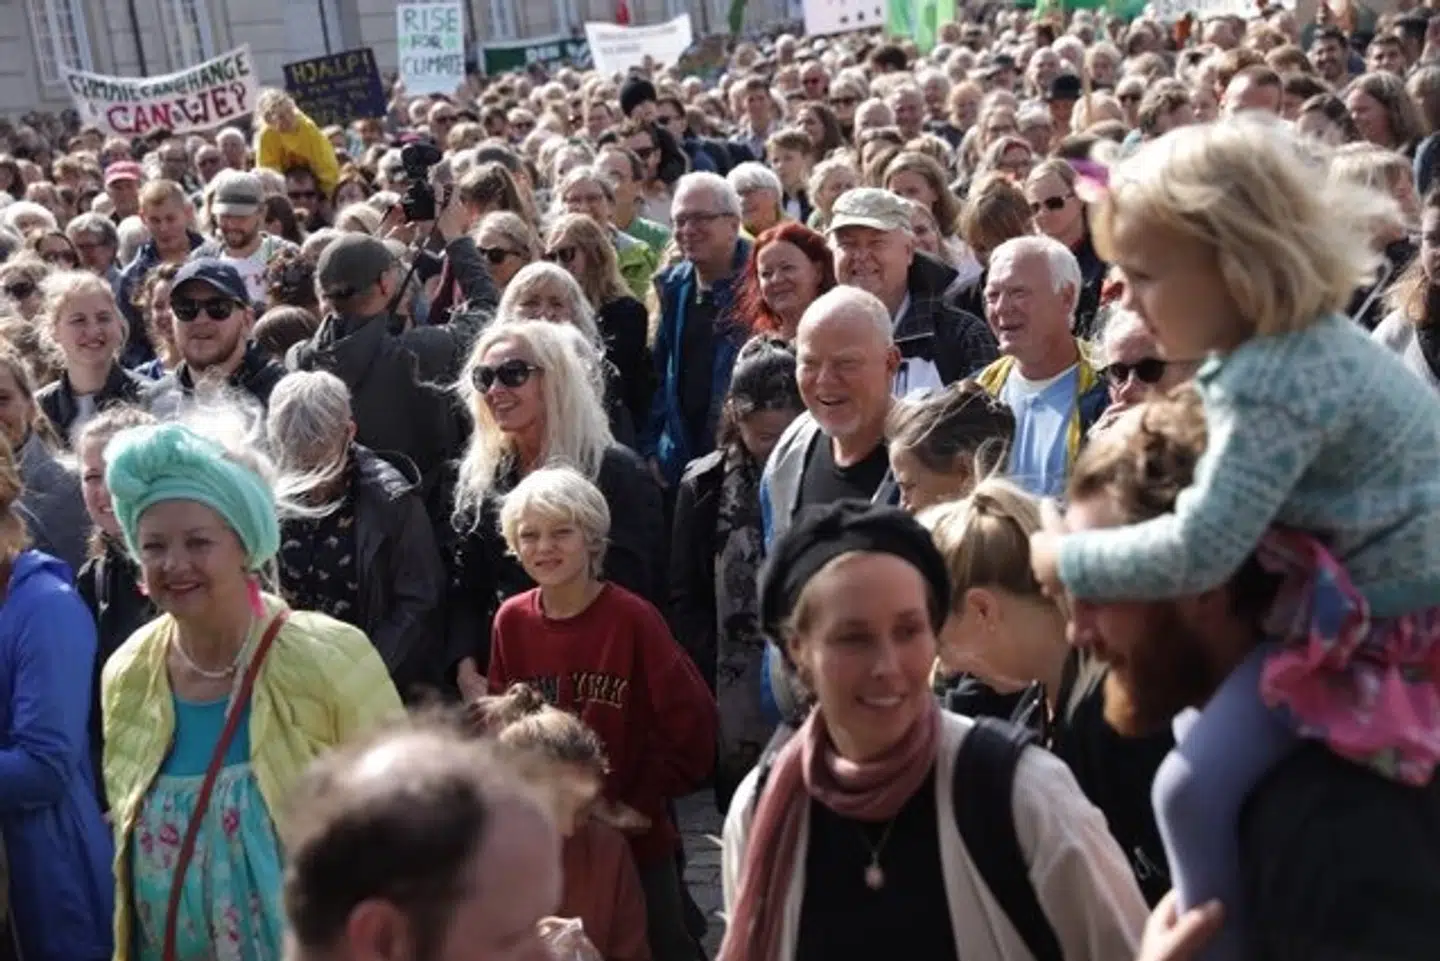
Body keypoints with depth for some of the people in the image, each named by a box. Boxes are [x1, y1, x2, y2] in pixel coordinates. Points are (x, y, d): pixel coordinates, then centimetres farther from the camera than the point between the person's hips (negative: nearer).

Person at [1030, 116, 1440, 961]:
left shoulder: (1271, 381, -26)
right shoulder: (1304, 338, 5)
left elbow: (1198, 553, -28)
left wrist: (1065, 559, -15)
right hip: (1369, 594, 10)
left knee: (1194, 787, -13)